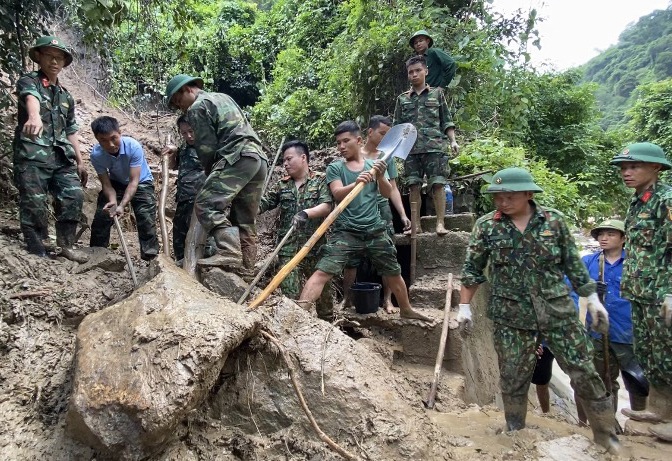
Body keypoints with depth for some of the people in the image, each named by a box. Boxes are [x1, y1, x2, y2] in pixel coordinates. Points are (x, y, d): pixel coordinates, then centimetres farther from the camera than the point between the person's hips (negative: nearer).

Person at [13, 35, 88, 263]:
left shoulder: (66, 96, 21)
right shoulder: (28, 81, 1)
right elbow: (31, 98, -25)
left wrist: (80, 161, 17)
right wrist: (34, 116, -48)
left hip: (61, 158, 5)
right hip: (31, 157, -5)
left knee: (74, 195, -9)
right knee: (34, 206, -6)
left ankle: (66, 245, 4)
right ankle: (38, 254, 3)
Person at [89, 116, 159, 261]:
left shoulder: (134, 147, -33)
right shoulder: (96, 154, -24)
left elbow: (134, 181, -33)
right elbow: (106, 184, -19)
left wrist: (122, 205, -45)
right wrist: (113, 201, -41)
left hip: (141, 183, -3)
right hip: (116, 183, 3)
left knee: (147, 220, -16)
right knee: (101, 217, -4)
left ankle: (150, 257, -7)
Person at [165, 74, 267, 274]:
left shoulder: (197, 107, 4)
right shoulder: (223, 97, 30)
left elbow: (206, 147, -4)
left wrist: (210, 173, 11)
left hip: (238, 157, -9)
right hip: (259, 157, 9)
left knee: (206, 204, -14)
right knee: (246, 217, 9)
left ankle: (229, 253, -27)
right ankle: (246, 264, 9)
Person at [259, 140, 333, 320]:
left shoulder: (321, 180, 0)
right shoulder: (282, 185, 11)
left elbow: (327, 207, -13)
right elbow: (262, 204, 5)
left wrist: (306, 213, -29)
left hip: (315, 247, -2)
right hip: (288, 249, 2)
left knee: (321, 290, 10)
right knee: (290, 295, -1)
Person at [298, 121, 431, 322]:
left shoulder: (374, 164, 9)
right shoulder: (335, 167, 1)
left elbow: (387, 193, 2)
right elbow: (337, 194, -15)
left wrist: (380, 176, -18)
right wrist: (357, 183, -34)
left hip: (375, 230, 3)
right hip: (346, 232, -3)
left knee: (393, 273, 17)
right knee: (323, 271, -19)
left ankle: (406, 310, 39)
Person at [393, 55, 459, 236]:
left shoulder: (437, 93, 12)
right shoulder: (402, 99, 16)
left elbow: (446, 121, 10)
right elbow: (397, 126, 16)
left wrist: (453, 141, -1)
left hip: (434, 146, -2)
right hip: (411, 148, 2)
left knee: (437, 184, -8)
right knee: (414, 186, 1)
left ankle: (440, 223, -6)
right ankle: (415, 224, 7)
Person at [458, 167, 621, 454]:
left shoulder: (553, 220, -2)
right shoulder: (486, 226, -4)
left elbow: (573, 264, 6)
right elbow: (472, 269, 1)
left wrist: (592, 298, 6)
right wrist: (465, 306, -1)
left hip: (557, 310, 1)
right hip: (511, 316, 0)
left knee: (584, 371, 5)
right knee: (513, 379, 7)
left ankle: (606, 433, 24)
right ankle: (515, 435, 27)